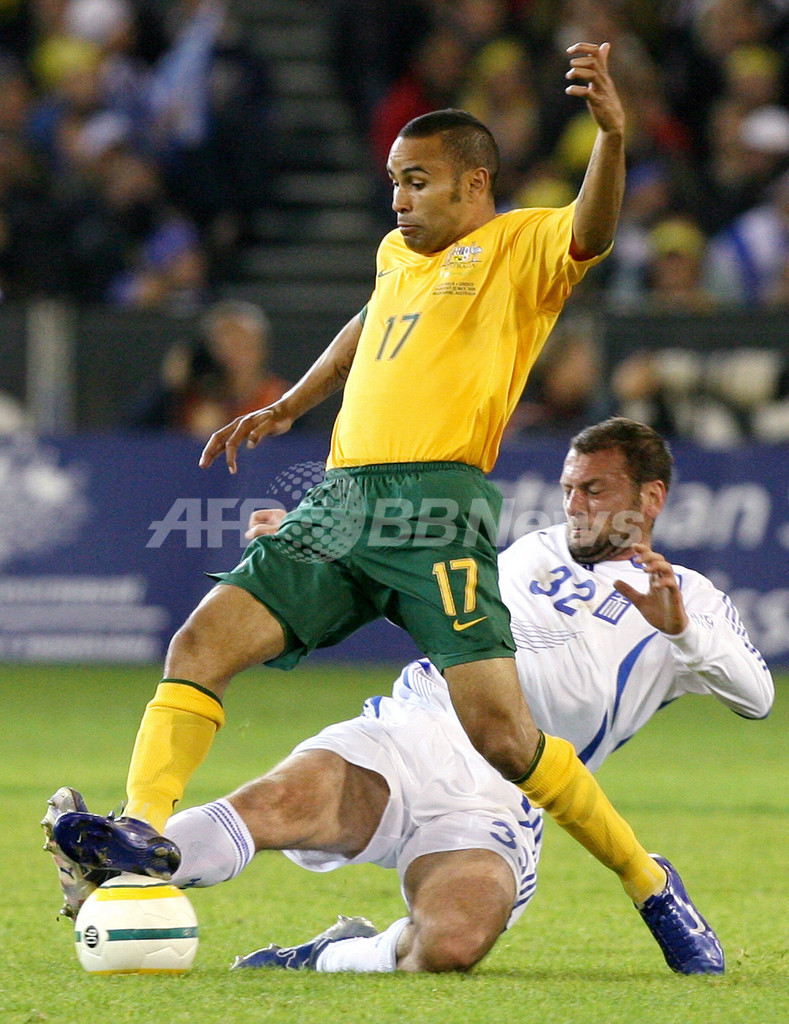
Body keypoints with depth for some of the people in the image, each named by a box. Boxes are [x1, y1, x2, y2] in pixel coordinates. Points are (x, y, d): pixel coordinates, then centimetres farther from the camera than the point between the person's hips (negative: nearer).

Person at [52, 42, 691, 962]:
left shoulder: (522, 247, 3)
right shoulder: (397, 254, 24)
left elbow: (590, 233, -20)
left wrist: (610, 135, -37)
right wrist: (289, 407, 45)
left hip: (438, 513, -7)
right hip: (341, 502, 7)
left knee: (501, 736, -16)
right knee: (201, 644, -10)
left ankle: (645, 879, 0)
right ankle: (145, 831, -16)